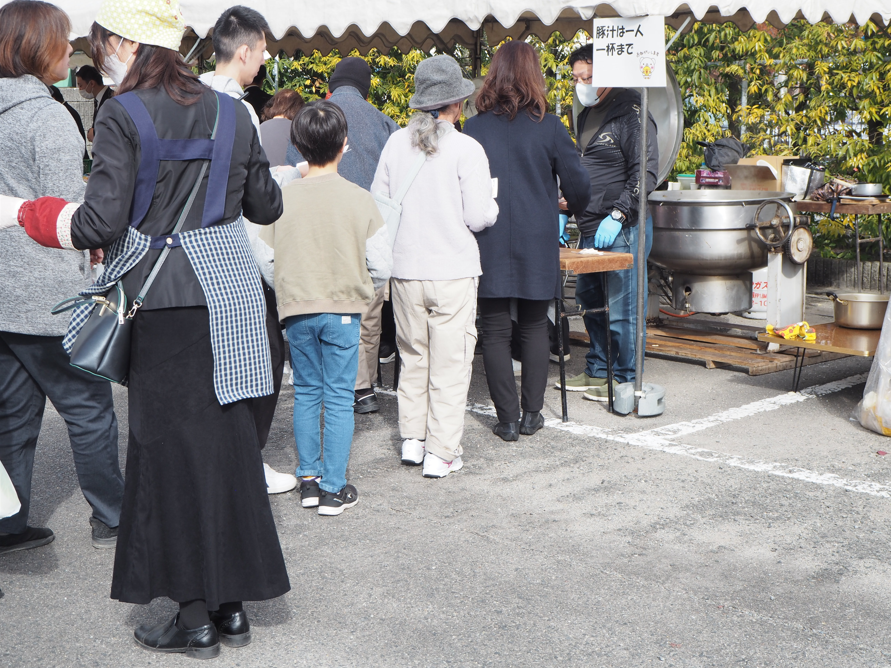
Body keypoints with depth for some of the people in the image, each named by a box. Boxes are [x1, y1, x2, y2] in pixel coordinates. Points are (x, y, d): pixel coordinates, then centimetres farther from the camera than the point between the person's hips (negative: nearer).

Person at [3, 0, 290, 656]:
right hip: (232, 291, 5)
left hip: (170, 297, -5)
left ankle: (196, 616, 11)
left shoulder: (123, 116, -10)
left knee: (174, 445, 4)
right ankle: (232, 603, 21)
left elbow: (100, 223, -14)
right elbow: (267, 206, 14)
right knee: (229, 439, 12)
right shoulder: (230, 112, 7)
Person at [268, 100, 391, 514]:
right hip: (343, 310, -2)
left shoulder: (283, 198, -5)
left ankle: (309, 480, 20)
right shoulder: (359, 199, -8)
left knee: (306, 394, 14)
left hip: (297, 309, 2)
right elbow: (382, 266, -5)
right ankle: (334, 488, 9)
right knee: (339, 397, 5)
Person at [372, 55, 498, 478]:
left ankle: (412, 439, 23)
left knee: (413, 357, 18)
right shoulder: (467, 149, -10)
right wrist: (493, 207, 11)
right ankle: (441, 452, 8)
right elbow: (479, 216, -11)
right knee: (450, 362, 4)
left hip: (405, 269, 4)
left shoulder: (396, 142, 1)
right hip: (453, 271, -4)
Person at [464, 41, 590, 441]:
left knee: (495, 330, 7)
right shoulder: (548, 127, -5)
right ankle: (532, 414, 16)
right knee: (534, 327, 14)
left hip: (488, 244, 0)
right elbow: (578, 186, 0)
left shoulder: (473, 129, -4)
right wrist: (573, 208, 21)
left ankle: (508, 419, 8)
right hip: (538, 243, 1)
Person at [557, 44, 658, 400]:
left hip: (622, 229, -9)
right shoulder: (586, 116, 17)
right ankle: (596, 371, 28)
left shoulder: (631, 115, -10)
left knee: (622, 307, -4)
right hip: (589, 230, 9)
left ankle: (626, 380, 7)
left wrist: (617, 216, -21)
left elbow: (645, 173, -15)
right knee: (589, 301, 15)